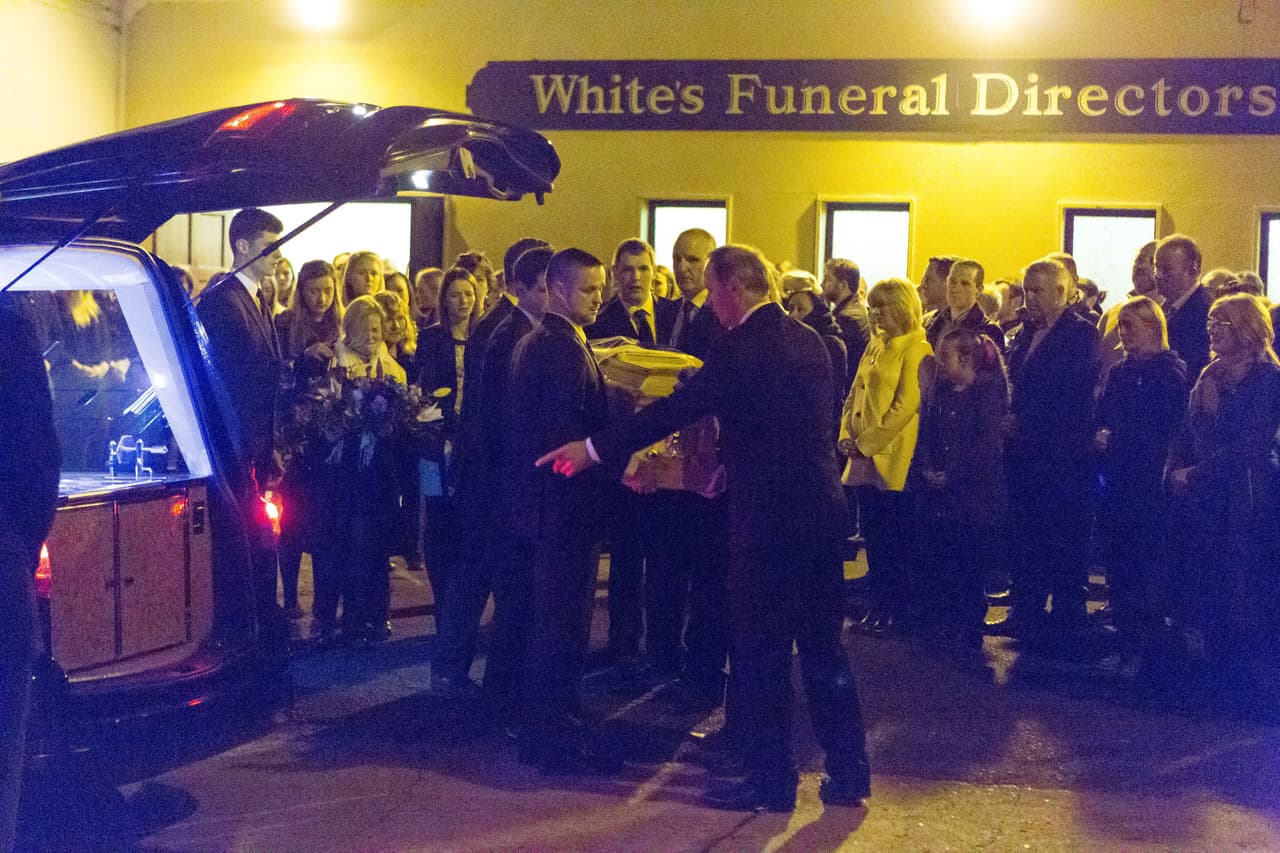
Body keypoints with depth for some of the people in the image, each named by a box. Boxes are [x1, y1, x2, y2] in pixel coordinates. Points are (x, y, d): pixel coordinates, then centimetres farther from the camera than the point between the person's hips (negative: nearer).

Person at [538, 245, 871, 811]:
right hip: (822, 508, 8)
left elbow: (676, 408, -16)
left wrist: (593, 447, -10)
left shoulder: (741, 346, -13)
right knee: (822, 644, 15)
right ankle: (848, 773, 20)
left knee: (761, 649, 4)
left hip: (767, 514, -8)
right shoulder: (808, 340, 12)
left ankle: (771, 779, 12)